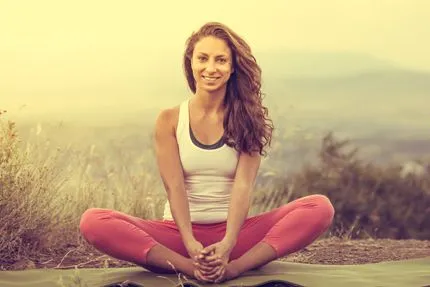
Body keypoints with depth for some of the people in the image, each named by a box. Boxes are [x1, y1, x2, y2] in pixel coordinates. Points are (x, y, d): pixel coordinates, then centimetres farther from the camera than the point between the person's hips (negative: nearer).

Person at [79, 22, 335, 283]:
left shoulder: (248, 119, 2)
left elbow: (243, 186, -11)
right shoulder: (169, 120, 2)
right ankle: (190, 268, -33)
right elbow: (175, 187, -8)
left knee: (321, 208, -23)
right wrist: (191, 245, -26)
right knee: (93, 222, -25)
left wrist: (227, 245, -28)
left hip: (235, 231, 0)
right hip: (181, 231, 0)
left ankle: (234, 267, -35)